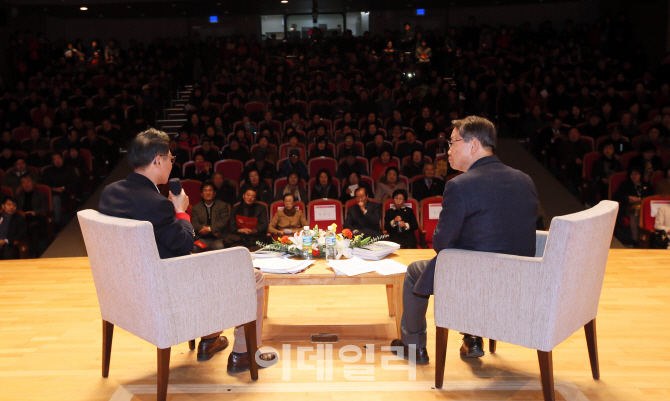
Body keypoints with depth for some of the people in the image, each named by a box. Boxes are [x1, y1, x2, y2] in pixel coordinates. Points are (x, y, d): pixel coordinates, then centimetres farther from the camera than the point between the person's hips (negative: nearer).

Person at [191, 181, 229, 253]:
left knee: (219, 247, -37)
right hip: (202, 238, 1)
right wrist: (213, 232, -9)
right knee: (194, 247, -33)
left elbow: (224, 222, 2)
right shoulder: (196, 207, 17)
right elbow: (194, 224, 3)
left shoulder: (223, 205, 14)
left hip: (218, 239, -1)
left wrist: (209, 229, -13)